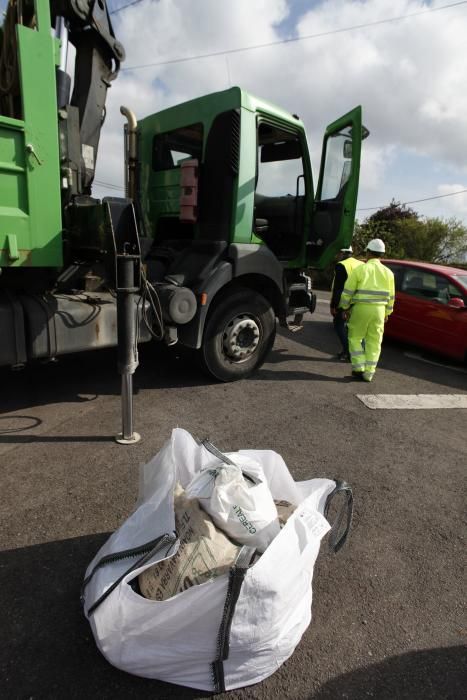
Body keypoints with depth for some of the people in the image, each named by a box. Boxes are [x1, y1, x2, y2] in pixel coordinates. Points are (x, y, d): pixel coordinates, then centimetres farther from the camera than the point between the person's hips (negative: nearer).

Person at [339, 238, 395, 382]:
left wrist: (346, 308, 5)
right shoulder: (388, 273, 6)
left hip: (361, 309, -3)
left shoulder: (360, 269, -6)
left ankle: (358, 367, 4)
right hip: (379, 310, 3)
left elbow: (348, 291, -6)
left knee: (355, 338, 11)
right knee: (374, 342, 9)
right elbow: (390, 296, 10)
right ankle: (369, 372, 11)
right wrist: (387, 313, 19)